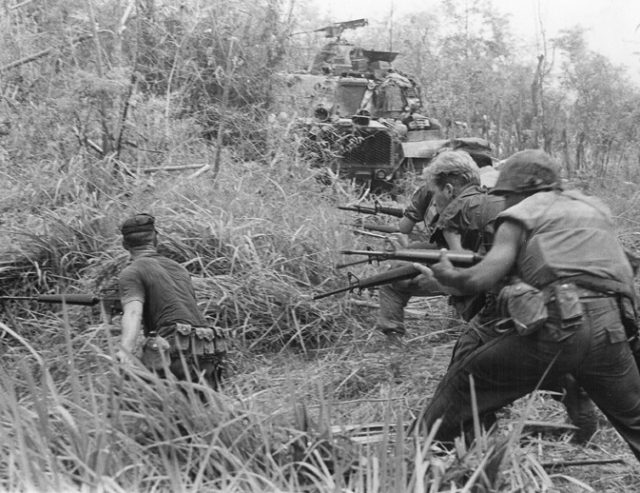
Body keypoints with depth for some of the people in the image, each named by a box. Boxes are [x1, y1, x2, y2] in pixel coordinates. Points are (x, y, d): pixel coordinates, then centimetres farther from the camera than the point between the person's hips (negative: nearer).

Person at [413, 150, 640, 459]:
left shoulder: (521, 215, 10)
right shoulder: (595, 208, 26)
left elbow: (479, 280, -1)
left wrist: (446, 275, 17)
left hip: (555, 326, -4)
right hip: (610, 328, 5)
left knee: (463, 383, 12)